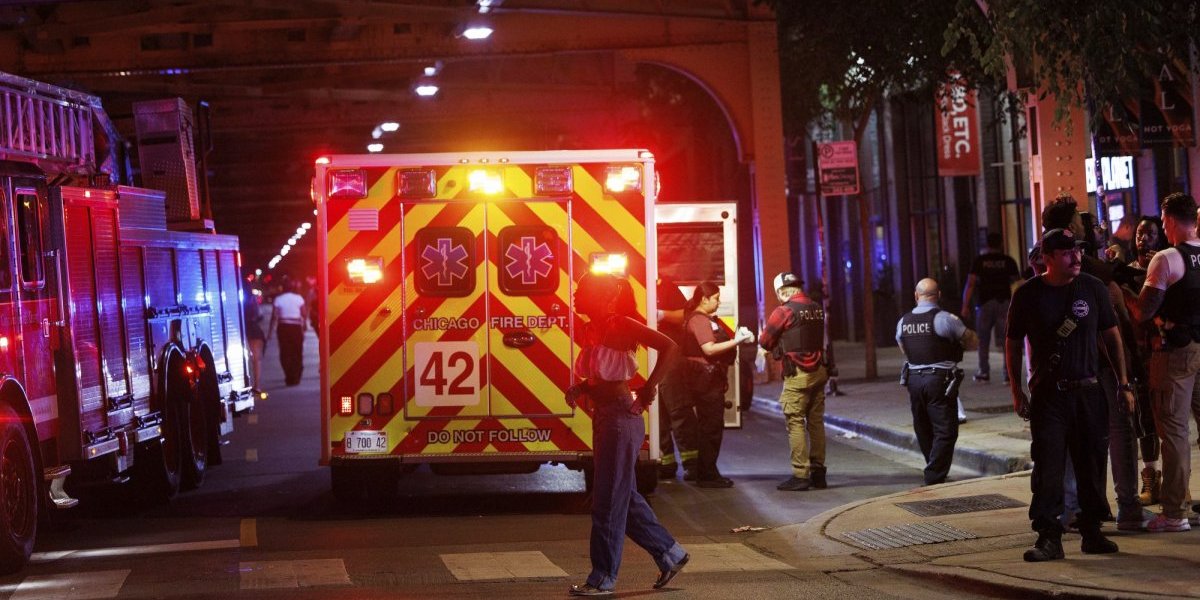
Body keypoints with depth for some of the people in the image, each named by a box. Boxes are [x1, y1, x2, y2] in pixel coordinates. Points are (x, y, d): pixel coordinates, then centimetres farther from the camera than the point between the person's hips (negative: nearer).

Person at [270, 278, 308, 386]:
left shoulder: (278, 299, -3)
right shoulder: (299, 298, -3)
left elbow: (274, 315, -5)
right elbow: (304, 314, -3)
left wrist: (272, 328, 1)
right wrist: (305, 324, 14)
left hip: (283, 327, 0)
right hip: (296, 327, 0)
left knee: (285, 353, 5)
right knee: (297, 353, 9)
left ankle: (289, 378, -1)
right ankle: (296, 377, 9)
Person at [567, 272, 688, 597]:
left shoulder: (621, 326, -14)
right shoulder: (590, 330, 11)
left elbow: (669, 347, -22)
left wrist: (648, 389, -20)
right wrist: (578, 389, 3)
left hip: (622, 418, -9)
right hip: (604, 419, 9)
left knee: (609, 500, -3)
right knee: (625, 497, 15)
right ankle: (669, 553, 26)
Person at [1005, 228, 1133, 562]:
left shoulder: (1093, 288, 3)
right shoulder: (1028, 295, -1)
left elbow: (1112, 336, 10)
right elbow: (1013, 344, 8)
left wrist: (1124, 384, 7)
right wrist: (1016, 391, 4)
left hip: (1089, 391, 2)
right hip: (1047, 393, -2)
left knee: (1092, 463, 5)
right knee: (1047, 465, -7)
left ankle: (1092, 531, 16)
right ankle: (1048, 537, -3)